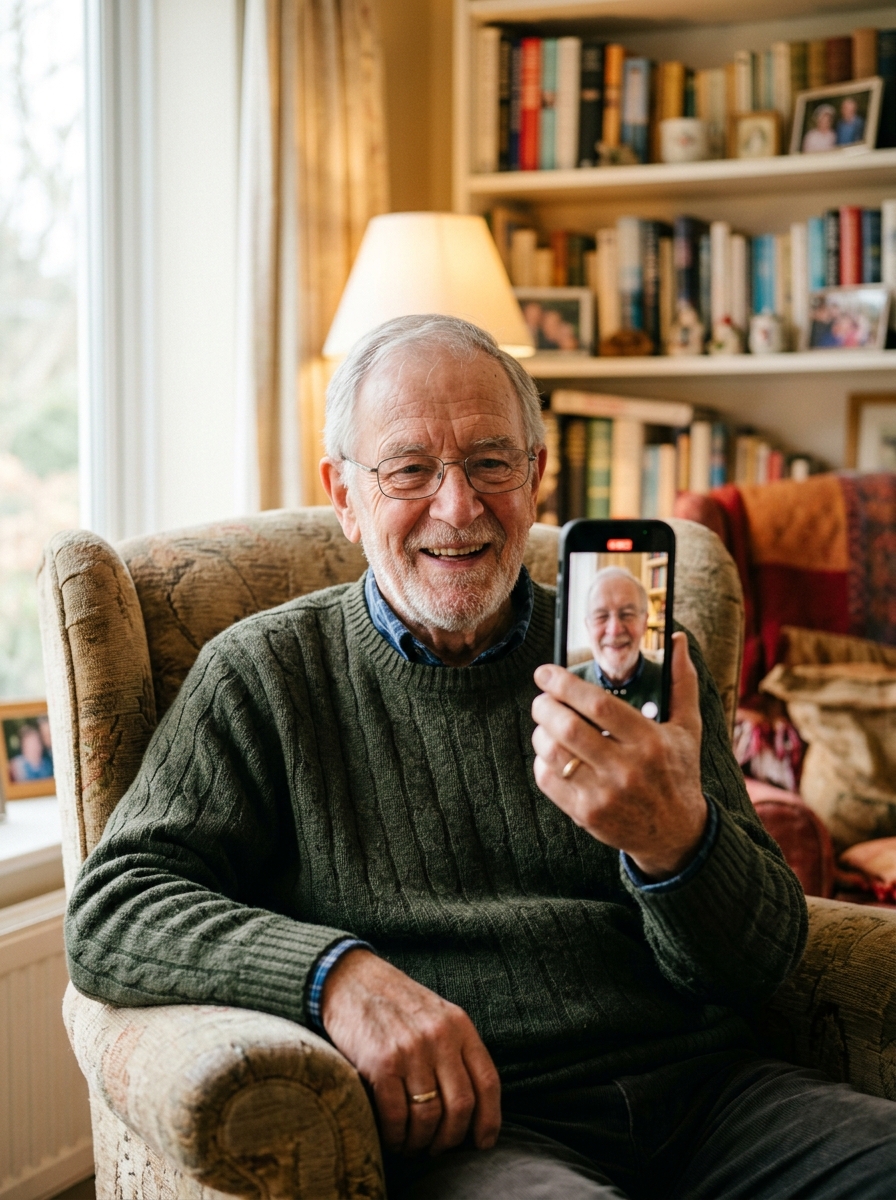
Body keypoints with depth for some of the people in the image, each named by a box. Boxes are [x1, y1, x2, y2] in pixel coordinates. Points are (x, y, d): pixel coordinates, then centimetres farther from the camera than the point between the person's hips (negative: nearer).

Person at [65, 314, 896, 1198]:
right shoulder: (267, 673, 7)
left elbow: (759, 968, 5)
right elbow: (112, 909, -1)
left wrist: (674, 836, -18)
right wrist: (337, 973, -18)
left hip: (700, 1092, 4)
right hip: (461, 1128, -3)